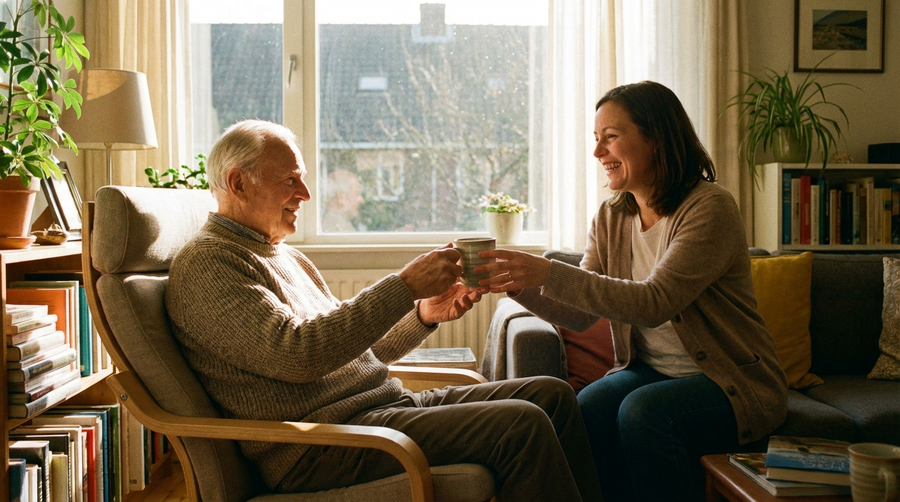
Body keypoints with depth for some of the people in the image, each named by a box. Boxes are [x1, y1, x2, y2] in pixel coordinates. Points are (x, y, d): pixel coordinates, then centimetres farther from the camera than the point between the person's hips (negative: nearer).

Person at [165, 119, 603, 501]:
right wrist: (404, 287, -20)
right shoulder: (205, 264, -7)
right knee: (520, 425, -22)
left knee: (552, 394, 1)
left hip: (385, 402, 9)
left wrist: (423, 316, 4)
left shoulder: (288, 258, 23)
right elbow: (298, 355, -22)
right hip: (316, 451, -9)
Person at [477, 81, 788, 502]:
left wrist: (549, 274, -34)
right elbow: (580, 315, 0)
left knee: (643, 411, -31)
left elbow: (655, 303, -29)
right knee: (586, 409, -23)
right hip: (651, 372, 5)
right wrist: (519, 284, -17)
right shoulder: (611, 217, 4)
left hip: (735, 382, -5)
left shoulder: (709, 207, -17)